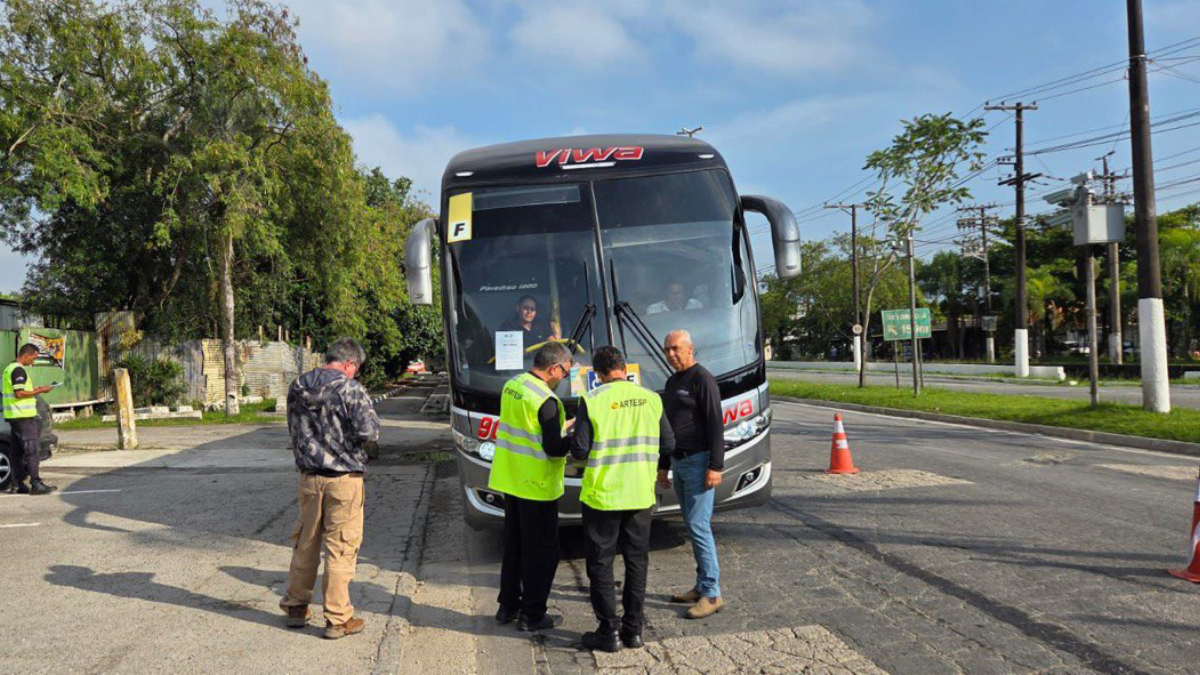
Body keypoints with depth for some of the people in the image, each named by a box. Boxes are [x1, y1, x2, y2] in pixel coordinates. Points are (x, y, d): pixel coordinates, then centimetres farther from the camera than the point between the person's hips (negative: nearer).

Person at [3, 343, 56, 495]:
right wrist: (39, 391, -13)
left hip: (14, 415, 10)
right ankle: (36, 484, -12)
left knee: (17, 450, 11)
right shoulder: (19, 370, -14)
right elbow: (19, 393, -21)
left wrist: (34, 390, 17)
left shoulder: (9, 368, 18)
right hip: (23, 415, -10)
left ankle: (16, 483, 14)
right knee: (32, 449, -10)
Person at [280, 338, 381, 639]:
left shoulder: (297, 388, 5)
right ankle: (338, 619, 9)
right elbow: (370, 433, -20)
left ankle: (296, 606, 31)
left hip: (309, 477, 6)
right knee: (340, 549, 2)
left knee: (305, 544, 18)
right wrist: (365, 448, 1)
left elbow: (294, 430, 14)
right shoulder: (350, 390, -15)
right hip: (344, 479, -5)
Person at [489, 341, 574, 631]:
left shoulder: (511, 386, 4)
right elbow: (554, 449, -22)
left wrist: (560, 427, 12)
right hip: (536, 486, -8)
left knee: (514, 545, 20)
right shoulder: (546, 400, -21)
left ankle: (508, 606, 29)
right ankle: (532, 615, 11)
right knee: (541, 551, 5)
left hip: (509, 479, 8)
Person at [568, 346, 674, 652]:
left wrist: (574, 436, 10)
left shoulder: (592, 401, -11)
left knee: (600, 564, 9)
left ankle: (609, 632, 12)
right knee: (636, 562, 15)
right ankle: (633, 630, 21)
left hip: (602, 495, -4)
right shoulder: (651, 398, -1)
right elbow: (668, 445, 4)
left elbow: (580, 451, -11)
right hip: (640, 495, 4)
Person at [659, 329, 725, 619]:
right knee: (692, 525, 12)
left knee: (698, 525, -11)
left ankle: (712, 593, -6)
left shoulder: (702, 379, -11)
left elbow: (716, 424, -17)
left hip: (698, 462, -9)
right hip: (679, 462, 9)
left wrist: (716, 466, -21)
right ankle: (702, 587, 19)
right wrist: (663, 465, 21)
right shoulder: (672, 382, 16)